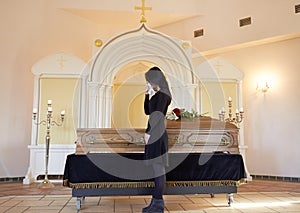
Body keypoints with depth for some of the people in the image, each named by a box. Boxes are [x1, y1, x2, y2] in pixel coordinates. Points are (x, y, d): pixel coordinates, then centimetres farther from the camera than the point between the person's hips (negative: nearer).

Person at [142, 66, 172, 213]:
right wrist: (147, 95, 17)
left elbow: (158, 114, -20)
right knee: (156, 168, 11)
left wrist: (148, 132, -18)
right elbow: (147, 112, 25)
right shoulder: (157, 95, 18)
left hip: (157, 134, -10)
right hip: (153, 134, 10)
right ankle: (156, 201, 19)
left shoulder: (162, 94, -10)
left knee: (158, 168, -6)